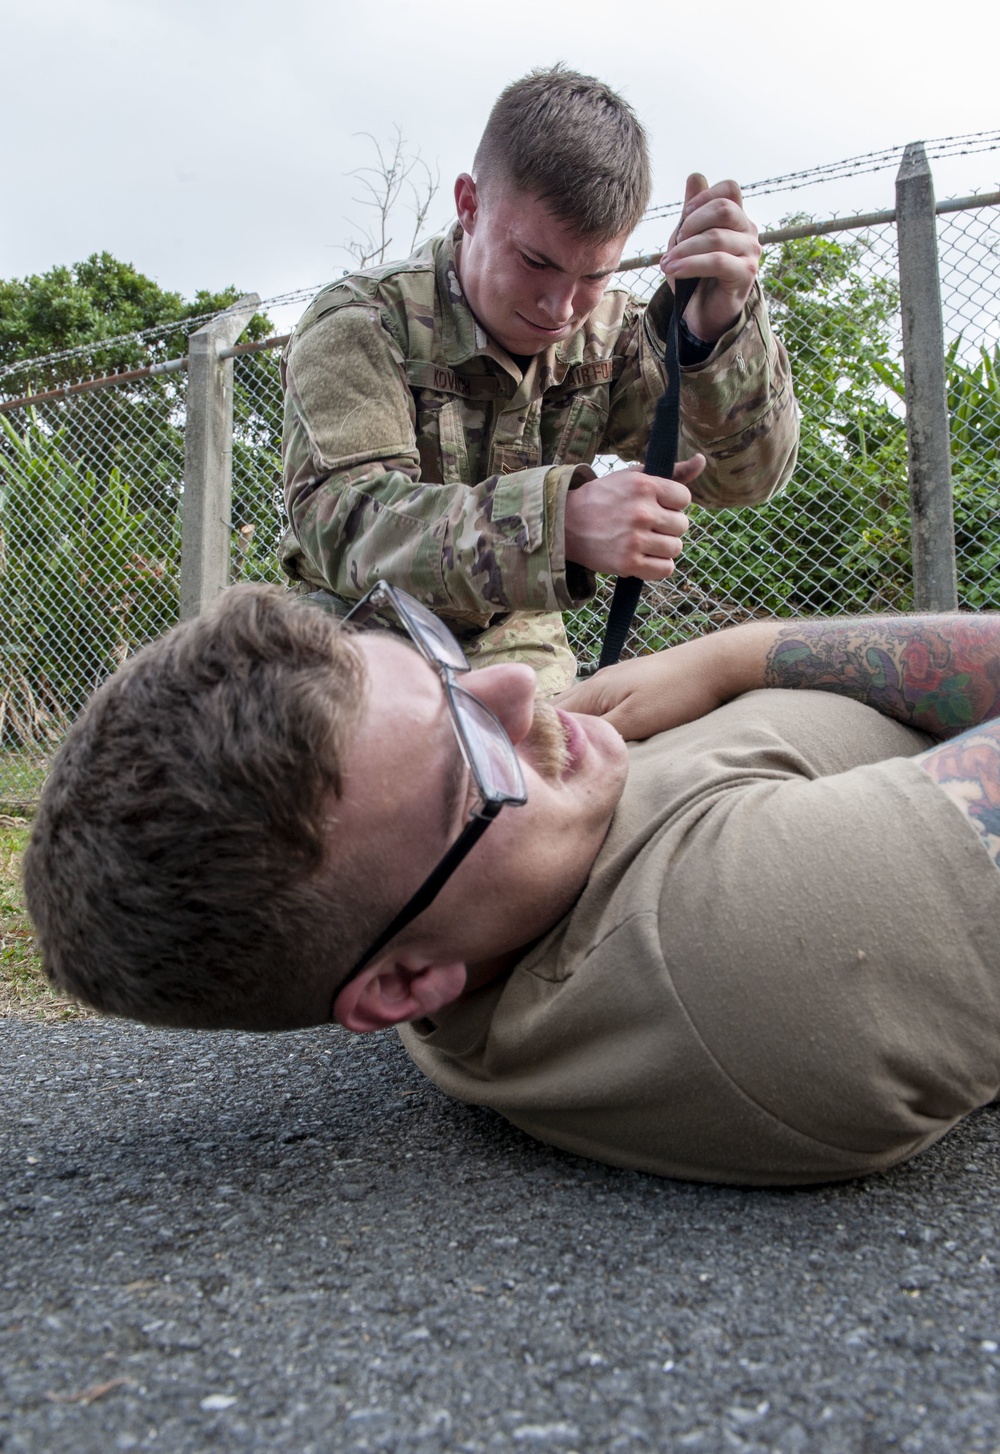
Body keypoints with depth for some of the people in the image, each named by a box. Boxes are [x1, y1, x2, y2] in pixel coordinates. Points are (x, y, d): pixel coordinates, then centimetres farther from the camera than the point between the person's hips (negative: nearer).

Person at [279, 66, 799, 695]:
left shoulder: (609, 332, -2)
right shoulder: (359, 324, -14)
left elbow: (744, 474, -9)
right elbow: (343, 521, -29)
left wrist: (721, 324, -29)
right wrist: (561, 520, -44)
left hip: (520, 658, 4)